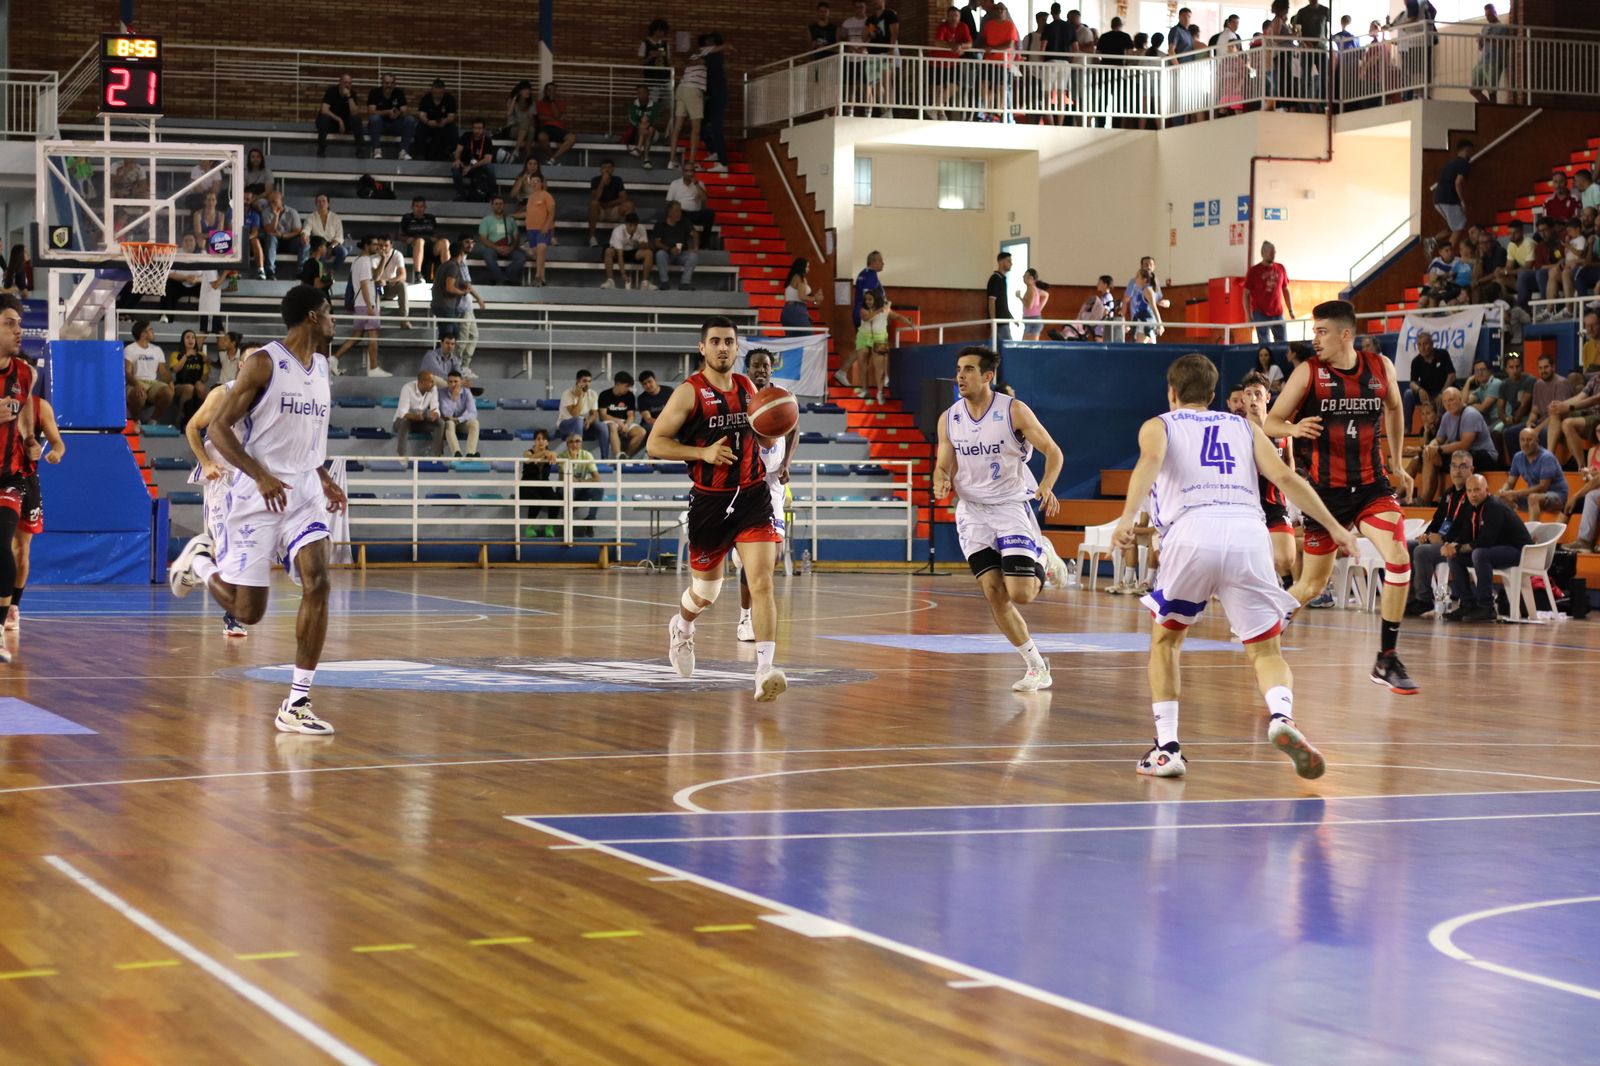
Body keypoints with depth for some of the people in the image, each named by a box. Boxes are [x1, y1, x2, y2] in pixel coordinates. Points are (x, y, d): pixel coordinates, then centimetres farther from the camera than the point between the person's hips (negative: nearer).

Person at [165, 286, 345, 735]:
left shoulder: (320, 366, 12)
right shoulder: (265, 362, -11)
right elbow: (218, 427, -13)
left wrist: (324, 477, 13)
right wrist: (260, 476, -24)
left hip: (304, 494, 6)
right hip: (258, 496, -6)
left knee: (317, 584, -15)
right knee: (247, 611, -1)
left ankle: (296, 705, -11)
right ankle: (201, 559, 33)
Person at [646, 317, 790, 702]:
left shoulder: (748, 388, 7)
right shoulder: (689, 392, -8)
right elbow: (654, 443, -9)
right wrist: (703, 452, -20)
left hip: (753, 496, 2)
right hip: (710, 501, -2)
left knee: (762, 583, -15)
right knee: (705, 590, 15)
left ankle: (766, 671, -20)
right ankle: (681, 627, 49)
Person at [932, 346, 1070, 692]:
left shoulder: (1014, 411, -11)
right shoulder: (949, 419, 1)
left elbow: (1052, 451, -5)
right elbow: (944, 466, 7)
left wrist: (1046, 487, -23)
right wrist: (941, 482, -17)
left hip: (1012, 507, -4)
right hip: (973, 511, 4)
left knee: (1020, 594, -14)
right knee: (994, 593, -6)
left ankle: (1043, 558, 21)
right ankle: (1036, 667, 8)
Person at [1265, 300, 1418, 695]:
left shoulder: (1381, 368, 1)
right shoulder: (1308, 373, -6)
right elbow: (1270, 422, -6)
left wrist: (1397, 463, 22)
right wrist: (1294, 428, -28)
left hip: (1371, 485, 2)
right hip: (1325, 488, -2)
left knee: (1398, 558, -19)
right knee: (1313, 584, 3)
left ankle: (1387, 659, -9)